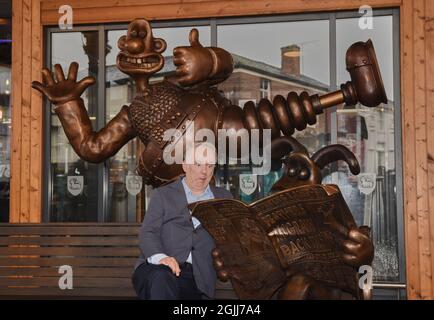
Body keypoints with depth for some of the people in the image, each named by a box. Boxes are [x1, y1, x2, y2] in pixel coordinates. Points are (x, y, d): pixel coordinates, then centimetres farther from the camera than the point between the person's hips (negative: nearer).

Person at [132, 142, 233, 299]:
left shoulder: (223, 197, 24)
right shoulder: (163, 195, 15)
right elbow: (148, 232, 1)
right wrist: (159, 256, -19)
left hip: (197, 278, 1)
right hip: (157, 269, -1)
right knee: (161, 279, -37)